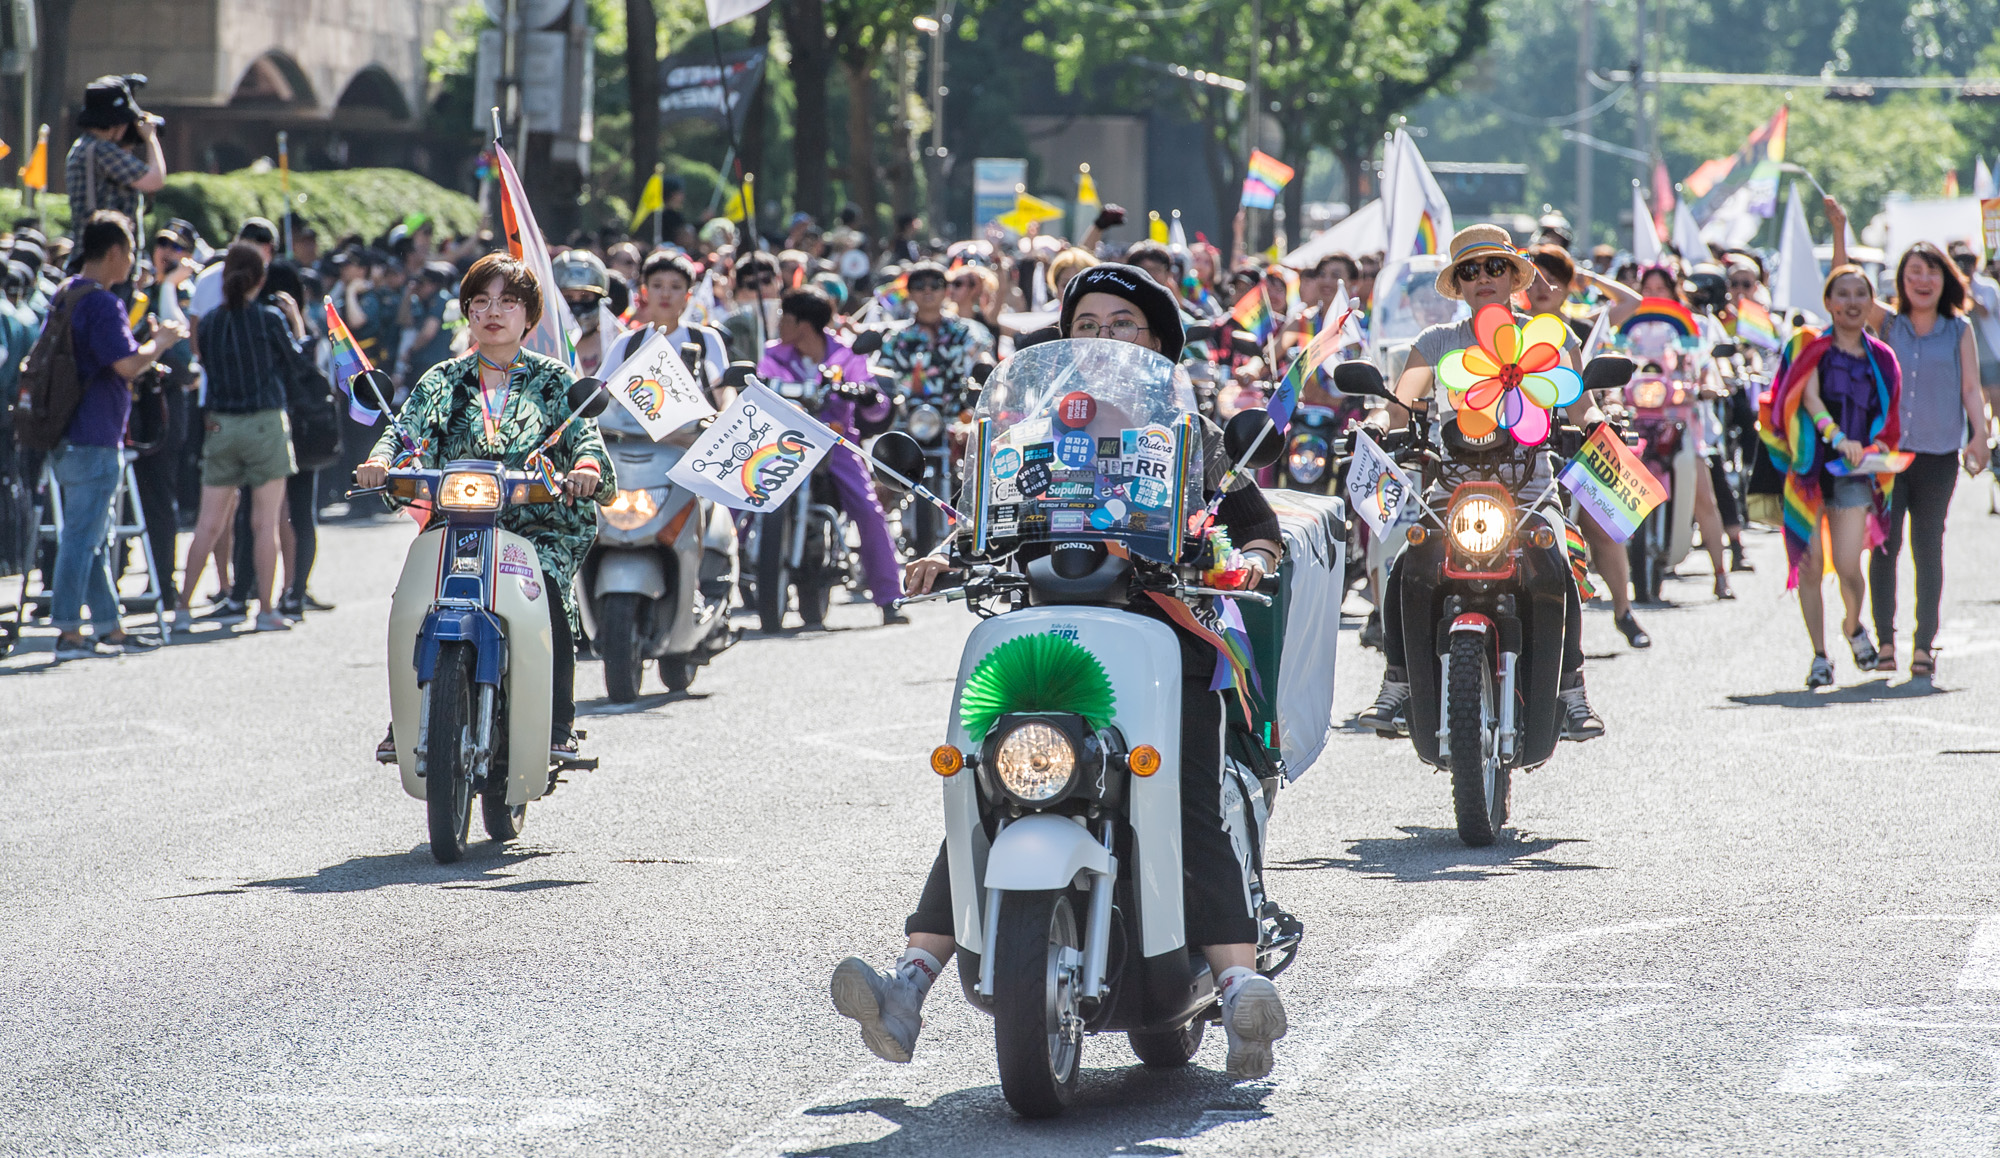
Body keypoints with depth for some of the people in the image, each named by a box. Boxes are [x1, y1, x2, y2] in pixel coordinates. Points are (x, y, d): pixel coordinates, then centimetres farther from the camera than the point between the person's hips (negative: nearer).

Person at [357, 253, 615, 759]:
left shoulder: (554, 380, 12)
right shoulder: (442, 381, 16)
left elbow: (584, 433, 0)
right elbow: (406, 431, 5)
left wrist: (587, 465, -24)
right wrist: (380, 459, -18)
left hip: (540, 531, -2)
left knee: (549, 594, -31)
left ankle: (558, 727, -24)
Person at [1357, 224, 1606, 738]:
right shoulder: (1438, 342, 12)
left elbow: (1579, 406, 4)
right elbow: (1401, 398, 3)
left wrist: (1594, 421, -18)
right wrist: (1378, 422, -18)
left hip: (1528, 488, -1)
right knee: (1405, 570, -24)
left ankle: (1572, 694, -13)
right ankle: (1397, 684, -7)